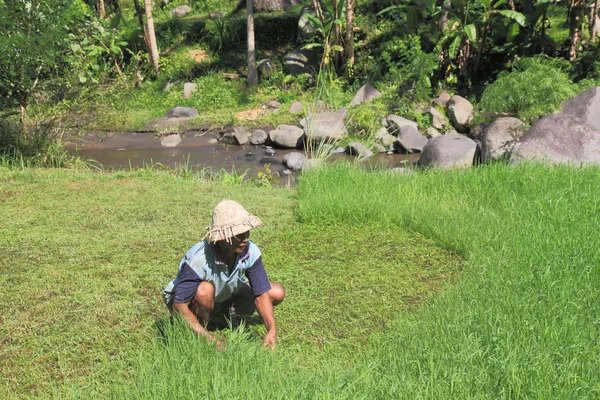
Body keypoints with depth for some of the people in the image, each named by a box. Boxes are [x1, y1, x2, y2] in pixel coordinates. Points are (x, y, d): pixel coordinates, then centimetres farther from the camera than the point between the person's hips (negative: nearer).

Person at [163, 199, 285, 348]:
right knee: (205, 290, -40)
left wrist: (271, 330, -31)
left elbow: (261, 295, -15)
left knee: (277, 293, -8)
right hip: (187, 302, -5)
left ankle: (224, 317, 10)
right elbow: (179, 306, -35)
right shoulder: (198, 259, -37)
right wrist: (210, 340, -40)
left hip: (224, 298, 6)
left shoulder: (251, 251, -22)